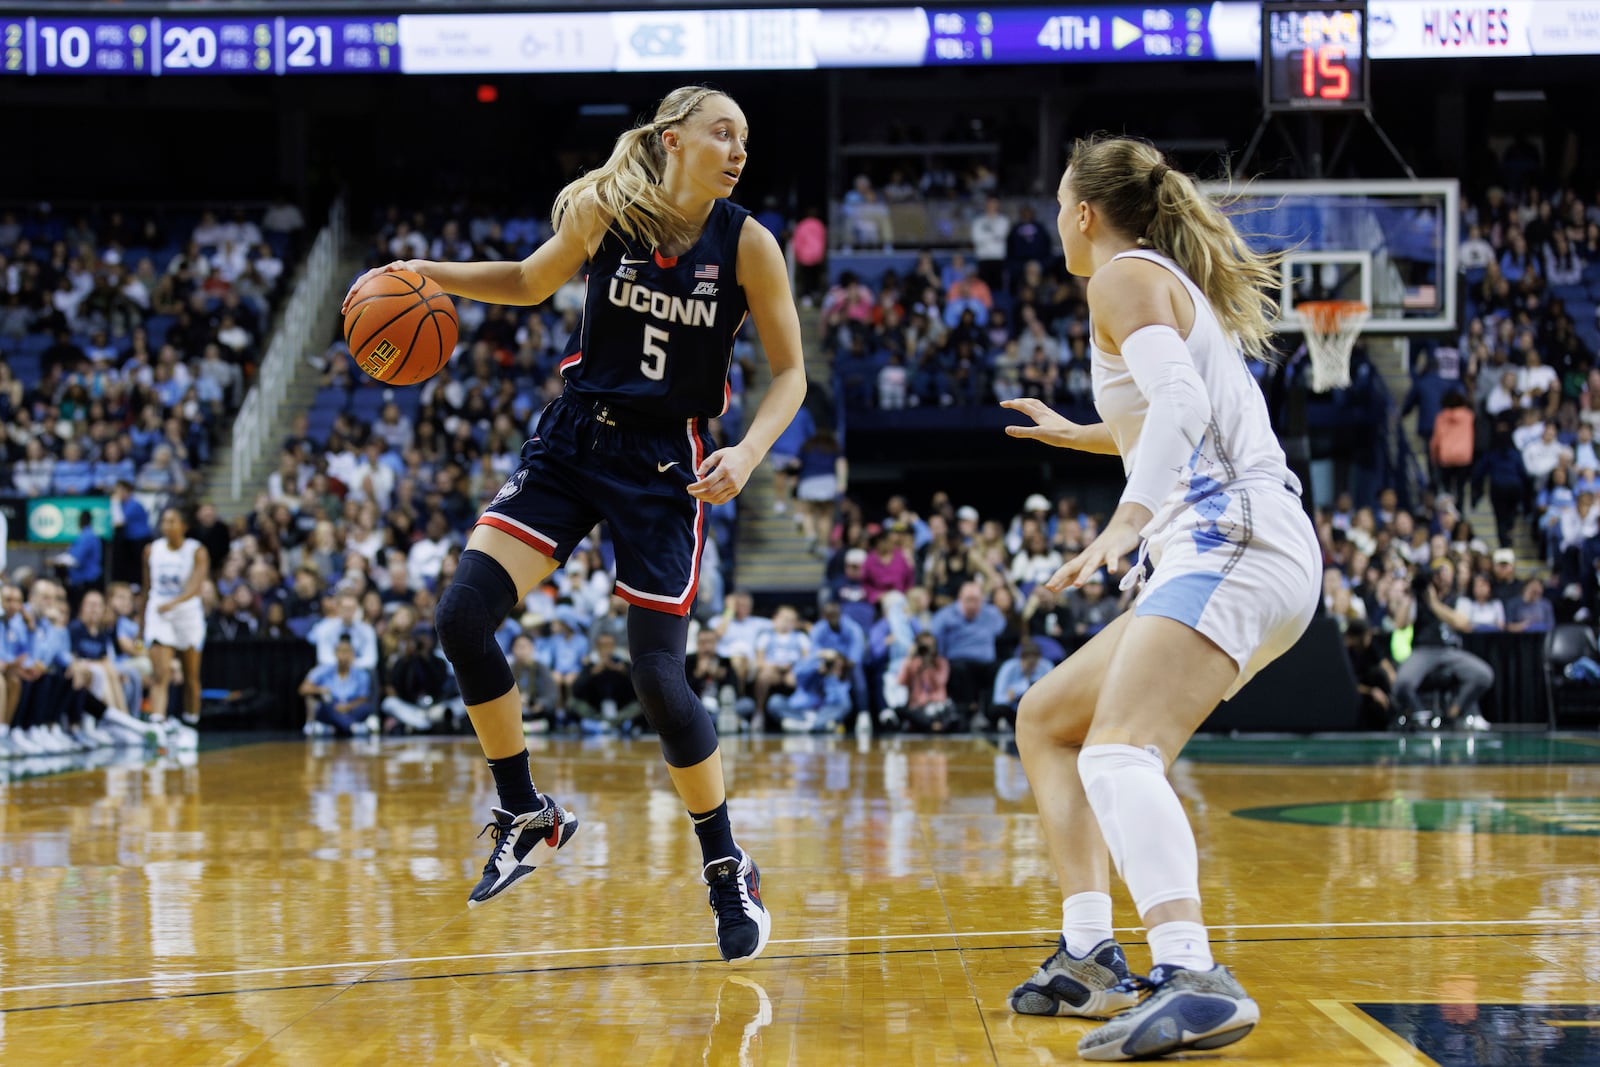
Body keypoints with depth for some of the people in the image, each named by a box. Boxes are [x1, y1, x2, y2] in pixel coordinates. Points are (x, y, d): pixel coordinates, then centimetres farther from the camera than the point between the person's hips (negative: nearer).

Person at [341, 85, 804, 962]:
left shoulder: (746, 243, -9)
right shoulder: (603, 209, -4)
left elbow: (789, 372, -3)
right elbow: (531, 282, 15)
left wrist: (747, 454, -20)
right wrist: (431, 275, 1)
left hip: (665, 462, -3)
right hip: (573, 437, 3)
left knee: (658, 677, -7)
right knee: (462, 616, -11)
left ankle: (728, 870, 13)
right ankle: (527, 817, 7)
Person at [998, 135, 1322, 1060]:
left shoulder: (1126, 276, -1)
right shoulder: (1182, 283, 28)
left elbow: (1182, 402, -20)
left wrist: (1128, 520, -32)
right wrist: (1078, 437, 59)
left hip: (1232, 543, -10)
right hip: (1226, 554, 10)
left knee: (1117, 749, -29)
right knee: (1044, 722, 19)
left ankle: (1193, 978, -48)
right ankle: (1090, 956, 11)